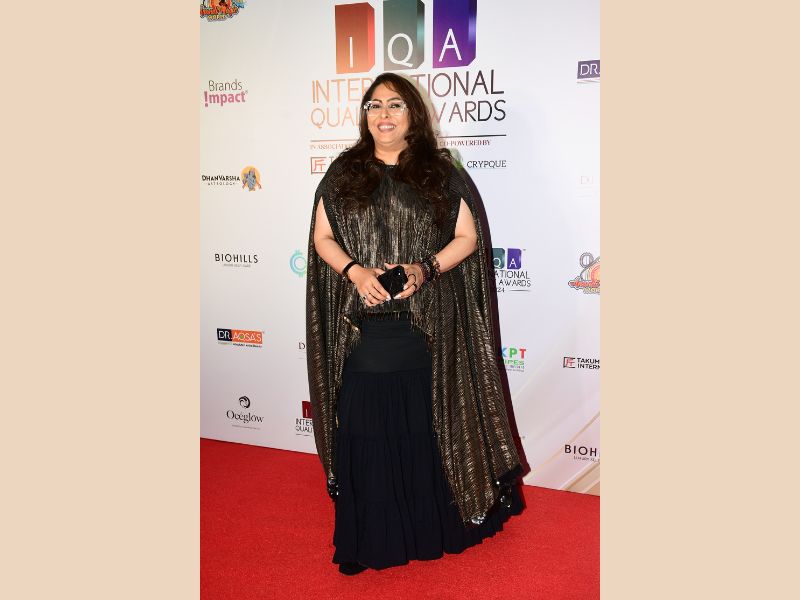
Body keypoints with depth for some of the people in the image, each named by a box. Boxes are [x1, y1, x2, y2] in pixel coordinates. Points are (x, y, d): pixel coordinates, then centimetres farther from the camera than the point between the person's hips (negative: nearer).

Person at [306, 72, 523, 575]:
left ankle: (438, 525, 25)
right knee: (367, 426, 4)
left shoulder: (440, 172, 5)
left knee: (430, 421, 5)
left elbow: (467, 236, 4)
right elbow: (322, 237, 8)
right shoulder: (344, 173, 9)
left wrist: (426, 268, -13)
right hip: (363, 326, 1)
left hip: (428, 323, -1)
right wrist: (355, 271, -11)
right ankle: (371, 538, 18)